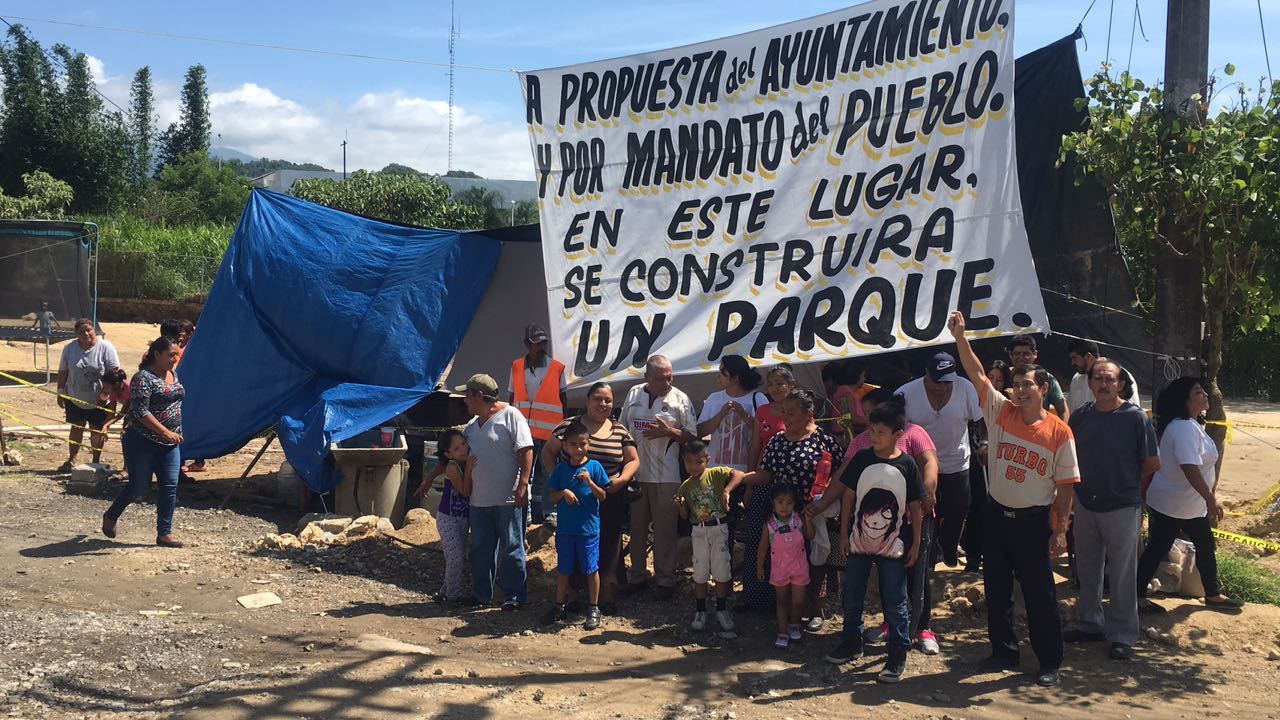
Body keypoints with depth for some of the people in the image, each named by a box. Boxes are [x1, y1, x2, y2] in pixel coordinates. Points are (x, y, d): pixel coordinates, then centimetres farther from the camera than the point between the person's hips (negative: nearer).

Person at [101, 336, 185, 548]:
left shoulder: (173, 375, 11)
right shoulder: (143, 377, -14)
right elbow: (141, 412, -21)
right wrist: (165, 432, -25)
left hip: (170, 443, 7)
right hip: (143, 443, -7)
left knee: (170, 487, 0)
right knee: (139, 486, 3)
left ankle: (164, 533, 6)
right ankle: (110, 516, 29)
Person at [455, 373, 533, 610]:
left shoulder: (510, 416, -8)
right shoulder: (471, 426, 16)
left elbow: (526, 451, -14)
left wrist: (523, 485, -21)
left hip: (509, 499, -8)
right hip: (479, 500, 8)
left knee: (512, 548, 0)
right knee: (481, 549, 13)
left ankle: (514, 596, 7)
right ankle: (481, 594, 23)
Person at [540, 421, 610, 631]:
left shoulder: (594, 467, -5)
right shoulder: (561, 469, 2)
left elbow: (602, 496, -5)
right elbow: (553, 497, 6)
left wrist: (589, 482, -20)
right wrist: (563, 493, -14)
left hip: (588, 527, -3)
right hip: (565, 527, 3)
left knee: (591, 569, 5)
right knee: (563, 569, 13)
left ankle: (593, 609, 16)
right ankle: (560, 606, 26)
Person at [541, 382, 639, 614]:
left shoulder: (620, 431, 7)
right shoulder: (569, 426, 1)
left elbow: (633, 460, 11)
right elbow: (548, 451, 9)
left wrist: (622, 479, -6)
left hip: (608, 501, 1)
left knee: (609, 548, 2)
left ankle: (608, 597, 11)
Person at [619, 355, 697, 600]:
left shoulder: (680, 399, -4)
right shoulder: (633, 395, 6)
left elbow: (691, 436, -3)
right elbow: (622, 428, 14)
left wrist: (669, 431, -19)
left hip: (666, 476, -3)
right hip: (635, 472, 3)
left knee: (665, 530, 2)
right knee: (636, 527, 13)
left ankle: (665, 580, 12)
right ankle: (637, 576, 25)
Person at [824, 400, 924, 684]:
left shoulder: (907, 465, -8)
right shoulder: (862, 458, -4)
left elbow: (915, 506, -1)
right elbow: (848, 496, 3)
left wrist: (915, 543, -1)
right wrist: (844, 532, 2)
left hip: (892, 545, -2)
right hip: (859, 541, 3)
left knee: (894, 603, 4)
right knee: (851, 597, 14)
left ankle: (898, 656, 15)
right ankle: (851, 643, 32)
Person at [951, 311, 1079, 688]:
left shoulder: (1059, 432, -8)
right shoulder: (1001, 411, -1)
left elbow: (1065, 484, -4)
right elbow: (977, 374, -10)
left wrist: (1060, 529, -7)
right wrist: (960, 337, -22)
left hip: (1033, 520, -3)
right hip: (996, 515, 4)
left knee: (1039, 593, 2)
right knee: (996, 589, 12)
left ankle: (1050, 661, 15)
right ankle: (1004, 651, 28)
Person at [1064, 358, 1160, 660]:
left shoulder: (1136, 418, -12)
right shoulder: (1080, 416, 0)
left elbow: (1153, 464, -4)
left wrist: (1124, 480, 5)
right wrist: (1087, 481, 6)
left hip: (1122, 508, -5)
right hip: (1085, 505, 5)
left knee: (1122, 575, 4)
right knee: (1087, 570, 17)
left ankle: (1122, 635, 16)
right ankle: (1090, 624, 32)